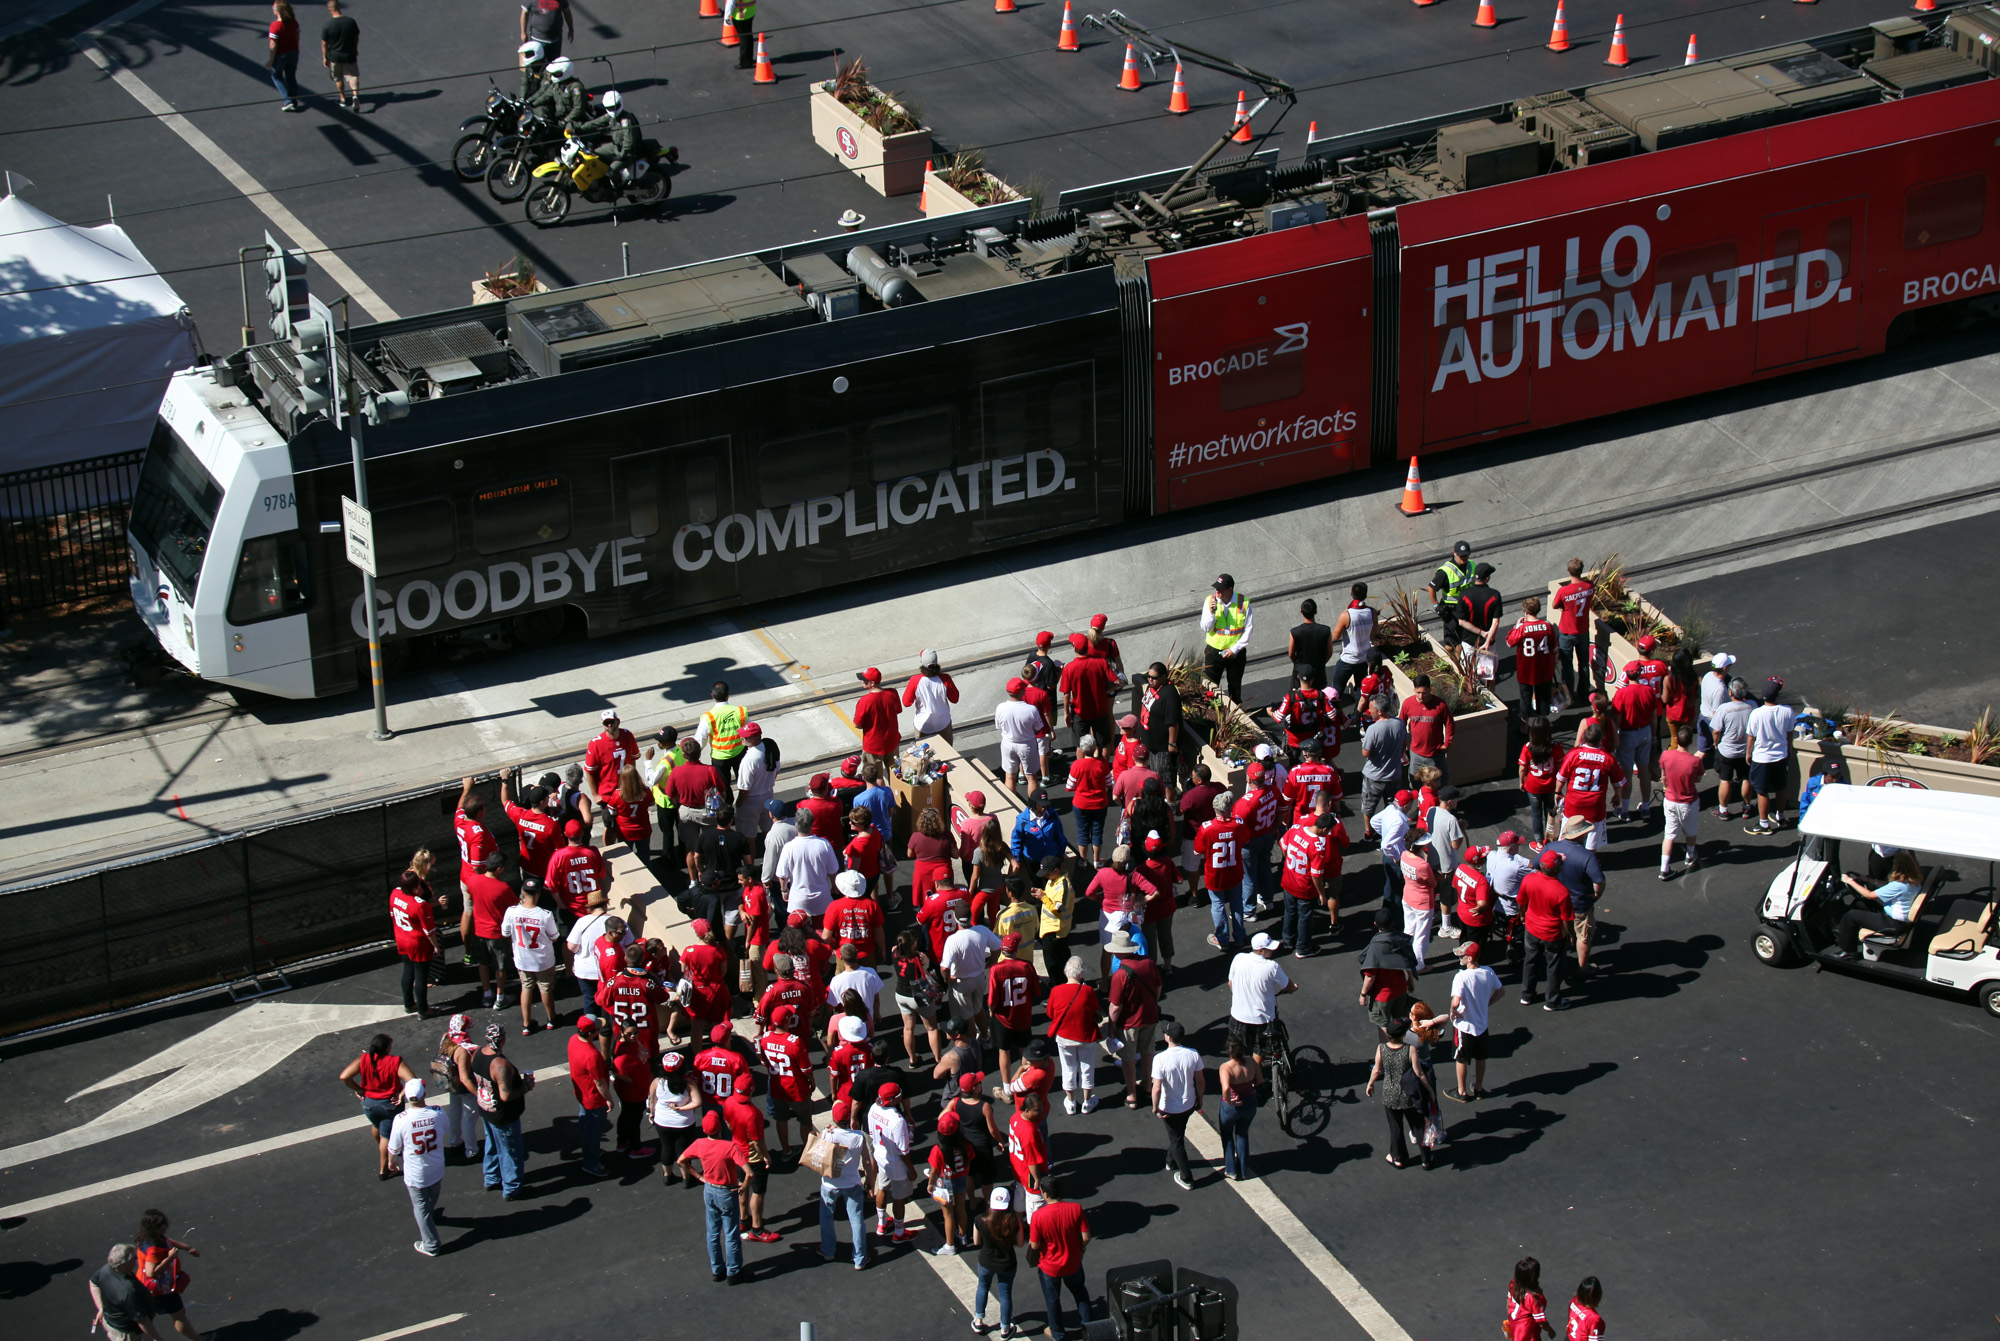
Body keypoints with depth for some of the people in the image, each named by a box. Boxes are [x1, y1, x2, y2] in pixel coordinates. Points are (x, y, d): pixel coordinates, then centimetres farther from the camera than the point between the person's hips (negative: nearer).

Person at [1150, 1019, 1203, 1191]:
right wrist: (1199, 1100, 12)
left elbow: (1156, 1088, -27)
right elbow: (1200, 1081, -5)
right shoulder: (1193, 1055, -16)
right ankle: (1172, 1161, 52)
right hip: (1189, 1104, 4)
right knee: (1177, 1133, 30)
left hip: (1170, 1108, -4)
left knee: (1176, 1140, 14)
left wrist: (1156, 1109, -11)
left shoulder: (1160, 1059, -28)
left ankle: (1187, 1178, 23)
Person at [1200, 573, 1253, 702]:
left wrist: (1235, 649, -12)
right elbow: (1205, 628, -6)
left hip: (1236, 652, 0)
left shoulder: (1244, 603, -11)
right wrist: (1211, 613, -24)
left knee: (1235, 687, 15)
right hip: (1214, 651, 0)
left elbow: (1248, 630, -6)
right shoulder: (1210, 601, -7)